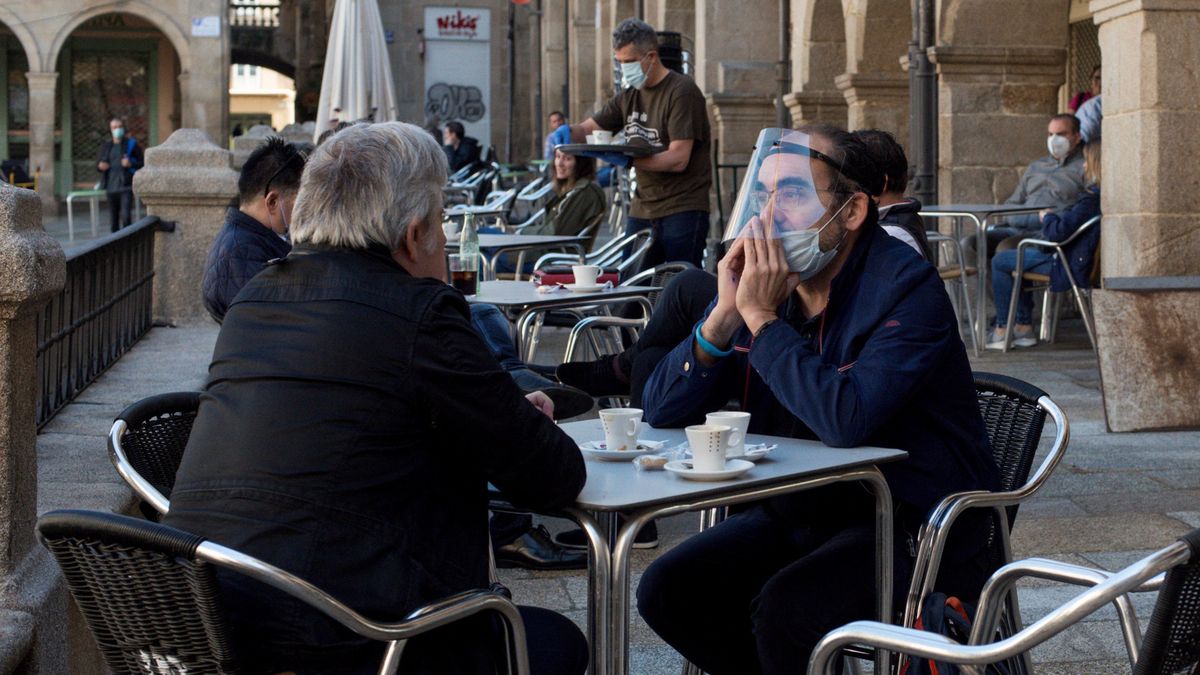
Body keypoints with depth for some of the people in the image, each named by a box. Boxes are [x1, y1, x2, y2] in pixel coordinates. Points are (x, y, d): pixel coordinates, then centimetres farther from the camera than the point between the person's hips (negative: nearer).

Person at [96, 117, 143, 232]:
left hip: (126, 185, -4)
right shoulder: (106, 145, 13)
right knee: (113, 219, 7)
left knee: (126, 216, -17)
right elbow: (98, 163, 20)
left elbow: (141, 164, 2)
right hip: (111, 187, 4)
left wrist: (131, 164, -18)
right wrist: (100, 166, -3)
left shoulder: (131, 144, 3)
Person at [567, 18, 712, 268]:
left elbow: (678, 160, -18)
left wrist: (627, 160, -28)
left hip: (683, 209, -7)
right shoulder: (629, 97, 14)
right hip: (643, 208, 7)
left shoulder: (682, 92, -9)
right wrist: (568, 133, -7)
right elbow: (587, 129, 18)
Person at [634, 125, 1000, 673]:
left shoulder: (906, 288, -18)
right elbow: (661, 411, -3)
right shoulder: (758, 280, 1)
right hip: (802, 513, 7)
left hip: (912, 525, -7)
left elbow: (846, 420, -34)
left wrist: (761, 317, -26)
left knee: (784, 610, -29)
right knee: (666, 592, -6)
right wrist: (725, 312, -16)